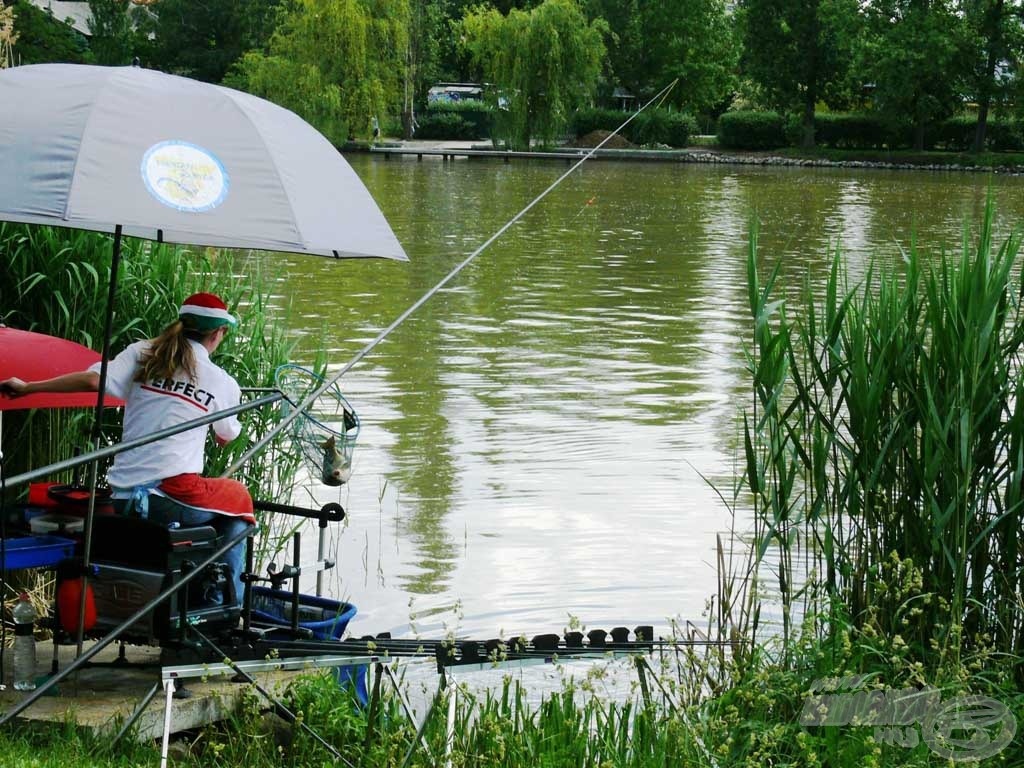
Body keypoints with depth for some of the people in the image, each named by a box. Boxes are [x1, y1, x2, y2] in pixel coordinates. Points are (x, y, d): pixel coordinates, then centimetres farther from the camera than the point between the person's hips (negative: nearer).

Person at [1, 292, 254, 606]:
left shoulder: (141, 354, 8)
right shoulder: (223, 383, 6)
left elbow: (92, 380, -8)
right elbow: (226, 439, 21)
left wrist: (26, 388, -1)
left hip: (123, 495, 3)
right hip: (176, 492, -3)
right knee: (238, 498, 26)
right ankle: (224, 604, 19)